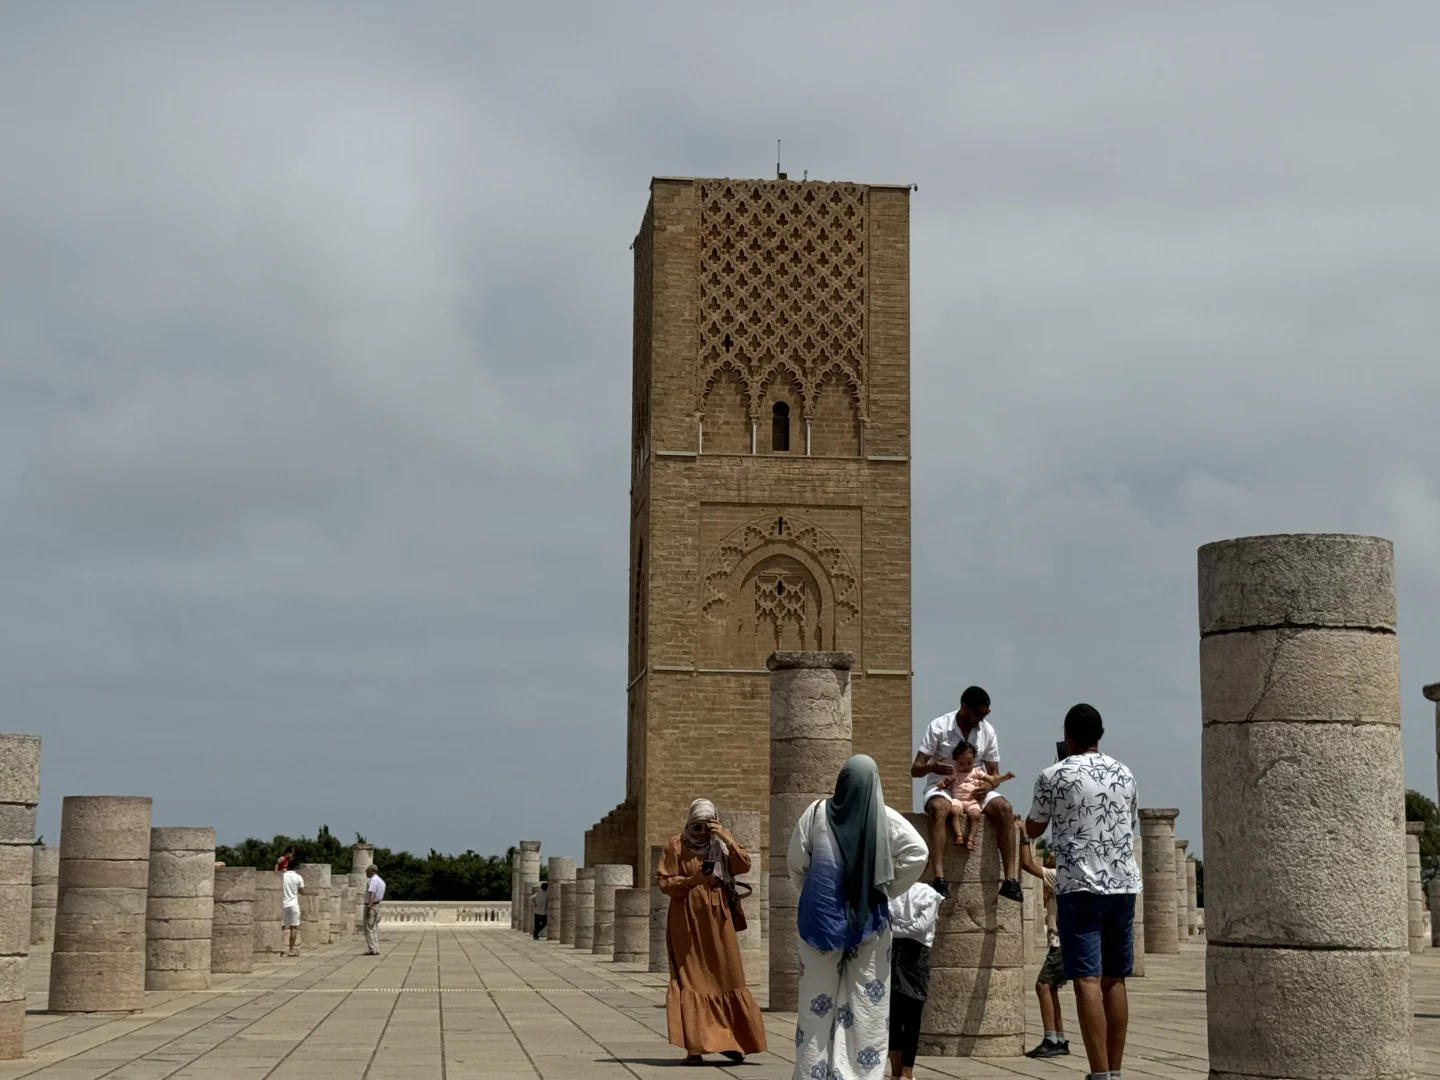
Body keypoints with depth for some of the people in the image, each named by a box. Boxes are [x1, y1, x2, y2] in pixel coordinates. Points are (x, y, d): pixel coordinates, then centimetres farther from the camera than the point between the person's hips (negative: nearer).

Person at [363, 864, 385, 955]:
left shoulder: (373, 880, -14)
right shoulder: (381, 880, 17)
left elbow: (372, 895, -23)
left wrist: (368, 908, -27)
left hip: (371, 906, -10)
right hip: (377, 906, 10)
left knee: (369, 929, -8)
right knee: (375, 928, 10)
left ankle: (372, 949, -11)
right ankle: (376, 949, 8)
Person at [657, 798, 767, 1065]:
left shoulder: (722, 843, 7)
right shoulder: (677, 845, 0)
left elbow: (743, 865, -5)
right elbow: (663, 881, -3)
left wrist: (727, 839, -14)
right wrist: (690, 880, -18)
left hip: (717, 918, 2)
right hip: (688, 918, -2)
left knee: (725, 977, 2)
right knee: (691, 979, -4)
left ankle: (727, 1040, 13)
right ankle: (694, 1046, -5)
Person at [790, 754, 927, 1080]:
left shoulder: (817, 812, -5)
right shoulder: (886, 818, -7)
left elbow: (795, 862, 0)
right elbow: (918, 853, -11)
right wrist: (887, 889, 0)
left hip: (821, 915, 1)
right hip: (869, 918, -1)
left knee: (817, 997, 8)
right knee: (866, 1002, 6)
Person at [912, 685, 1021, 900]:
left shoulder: (987, 731, 2)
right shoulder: (938, 727, -9)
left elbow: (994, 773, 7)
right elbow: (915, 769, -10)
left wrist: (985, 787, -18)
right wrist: (932, 767, -34)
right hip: (943, 788, -3)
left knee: (1004, 808, -26)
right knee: (939, 808, -39)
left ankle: (1010, 880, -29)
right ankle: (939, 879, -47)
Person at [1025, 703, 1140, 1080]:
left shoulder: (1053, 777, -3)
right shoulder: (1124, 774, 10)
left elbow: (1033, 830, 10)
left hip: (1079, 886, -5)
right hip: (1123, 884, 5)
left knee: (1088, 981, -8)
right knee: (1114, 981, 10)